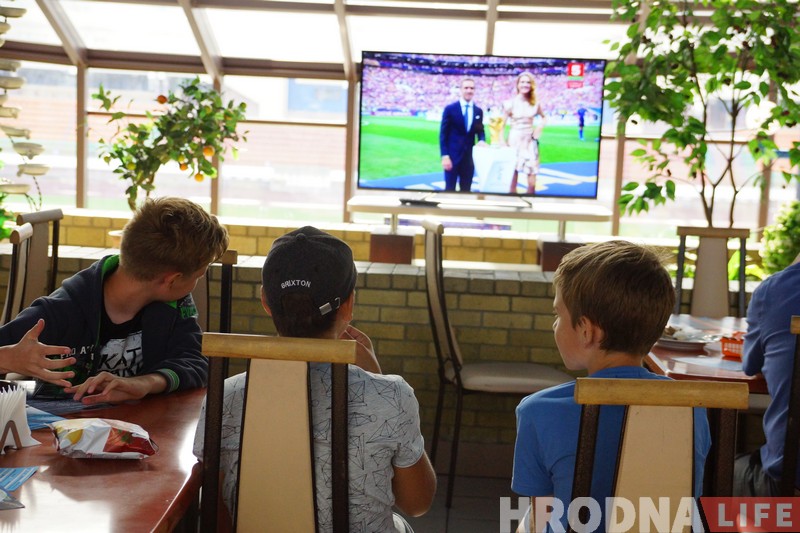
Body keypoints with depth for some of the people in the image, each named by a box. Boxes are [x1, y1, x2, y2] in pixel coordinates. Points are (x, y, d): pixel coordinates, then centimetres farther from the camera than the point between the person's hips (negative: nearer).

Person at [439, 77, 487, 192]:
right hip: (452, 155, -4)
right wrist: (444, 156, -12)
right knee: (450, 189, -1)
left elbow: (480, 131, 17)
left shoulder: (478, 111, 9)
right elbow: (443, 134, -5)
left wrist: (482, 140, -7)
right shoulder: (450, 109, -3)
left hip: (469, 156, 4)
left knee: (466, 190, 8)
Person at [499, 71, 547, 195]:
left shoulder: (535, 103, 4)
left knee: (532, 183, 0)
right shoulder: (511, 103, -6)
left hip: (530, 142, 3)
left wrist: (539, 128, 3)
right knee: (513, 174, 0)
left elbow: (543, 117, 23)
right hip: (515, 141, -3)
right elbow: (502, 124, -6)